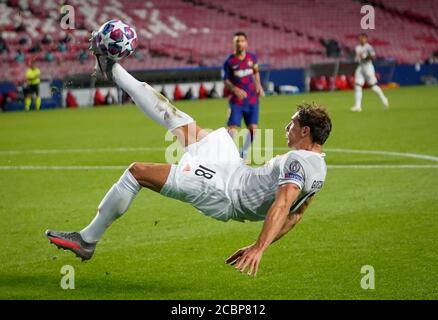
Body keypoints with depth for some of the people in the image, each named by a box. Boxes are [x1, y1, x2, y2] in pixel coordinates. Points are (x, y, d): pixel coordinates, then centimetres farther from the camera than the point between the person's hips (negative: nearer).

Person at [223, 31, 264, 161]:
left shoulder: (252, 57, 1)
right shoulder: (229, 61, -8)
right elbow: (226, 80, -3)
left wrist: (258, 86, 3)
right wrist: (235, 90, -19)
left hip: (252, 99, 3)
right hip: (236, 100, -3)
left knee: (252, 128, 1)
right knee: (233, 127, -11)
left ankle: (244, 154, 19)